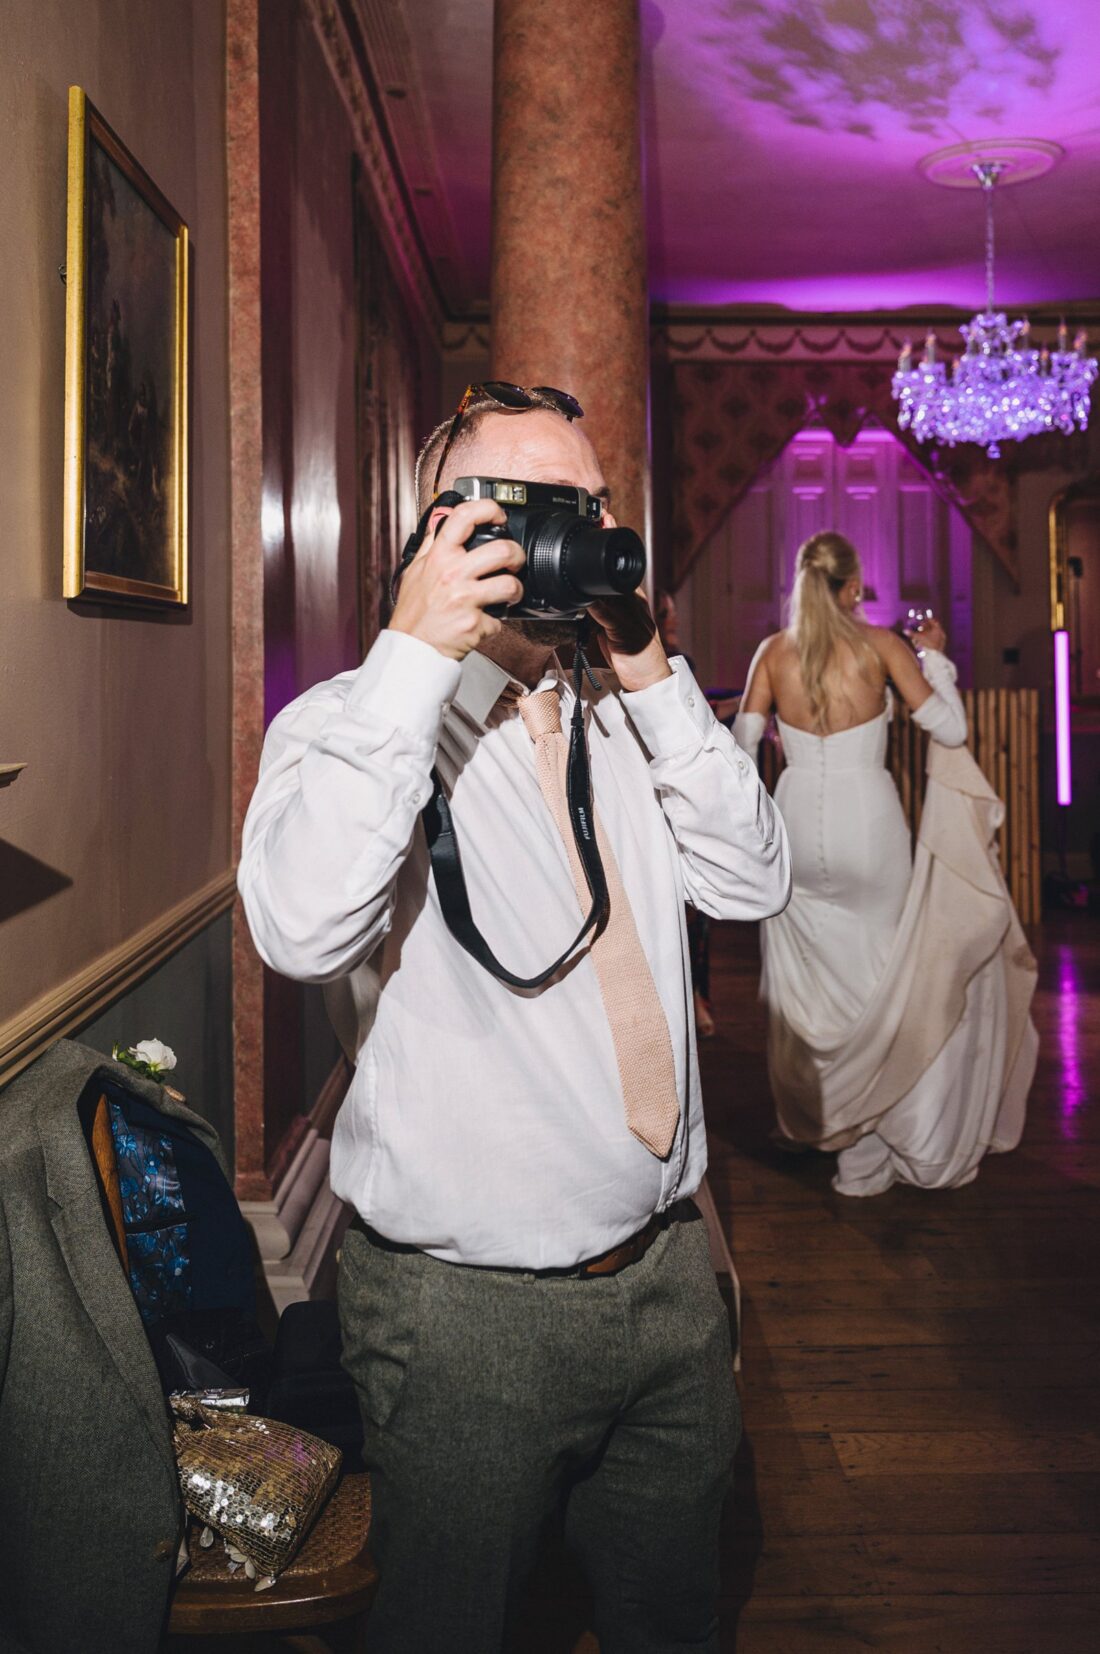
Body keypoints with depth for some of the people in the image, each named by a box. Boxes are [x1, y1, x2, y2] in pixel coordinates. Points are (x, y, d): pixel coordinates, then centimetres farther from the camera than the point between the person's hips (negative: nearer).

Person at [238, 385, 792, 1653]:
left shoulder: (620, 721, 8)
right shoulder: (350, 724, -10)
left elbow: (753, 881, -1)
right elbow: (301, 930, -29)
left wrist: (654, 678, -9)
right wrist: (415, 651, -27)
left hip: (667, 1273, 6)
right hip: (469, 1305, -5)